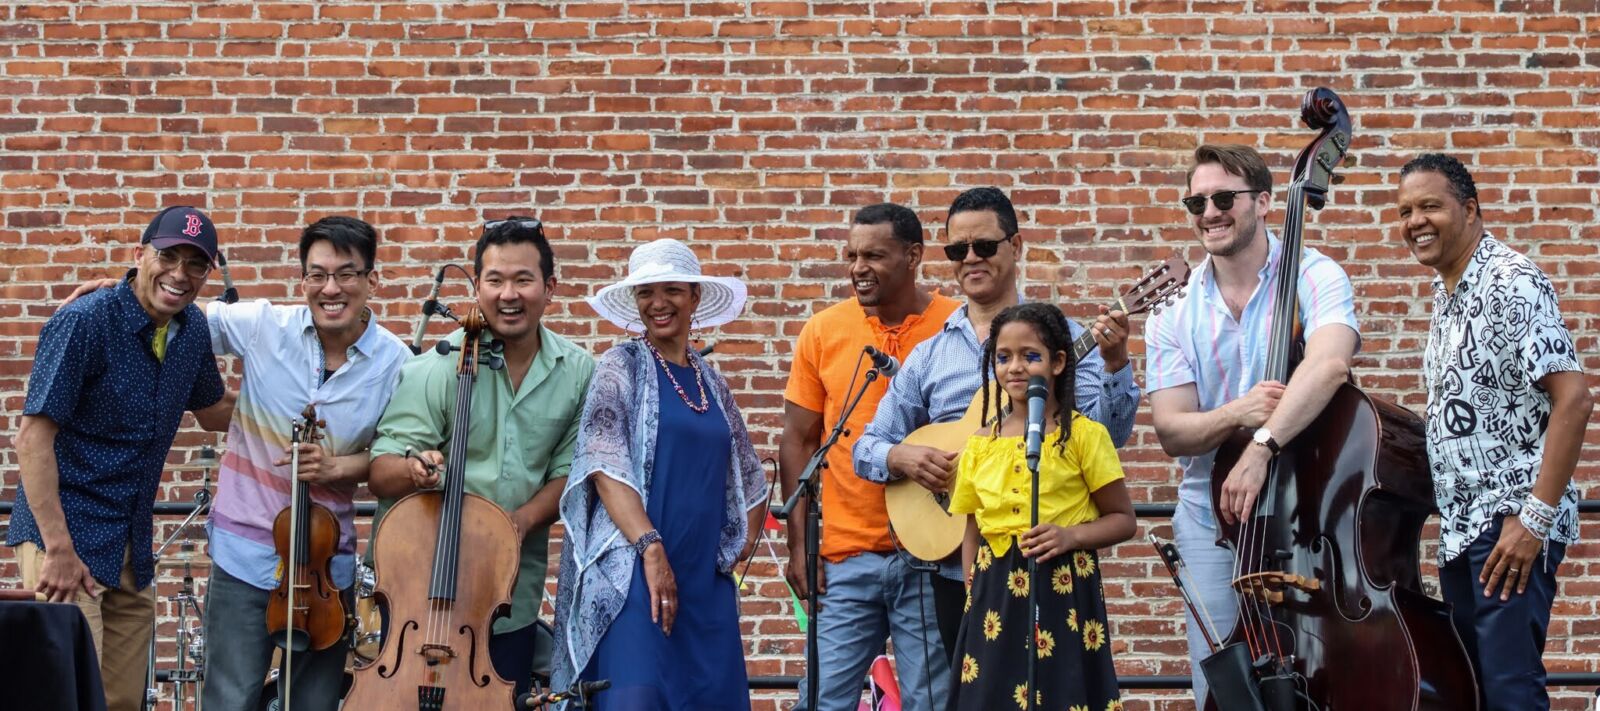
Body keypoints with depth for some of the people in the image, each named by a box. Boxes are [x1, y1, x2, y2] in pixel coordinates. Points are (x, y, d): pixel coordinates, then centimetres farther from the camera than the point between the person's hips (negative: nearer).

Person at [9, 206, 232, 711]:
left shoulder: (192, 328, 6)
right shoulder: (82, 324, -15)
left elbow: (212, 413, 25)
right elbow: (33, 439, -18)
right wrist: (59, 549, -22)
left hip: (133, 548, 7)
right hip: (68, 537, -7)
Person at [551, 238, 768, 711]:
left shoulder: (712, 383, 15)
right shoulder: (622, 365, 0)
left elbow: (747, 477, 26)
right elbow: (605, 464, -12)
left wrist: (744, 543, 11)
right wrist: (652, 548, -21)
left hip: (706, 578, 6)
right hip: (634, 570, -6)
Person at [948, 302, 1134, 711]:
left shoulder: (1083, 435, -3)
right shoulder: (980, 446, 9)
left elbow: (1123, 520, 0)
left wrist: (1071, 535, -16)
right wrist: (973, 600, 6)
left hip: (1064, 591, -4)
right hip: (995, 597, 4)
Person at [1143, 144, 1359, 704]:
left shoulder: (1314, 277, -7)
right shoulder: (1175, 311, 3)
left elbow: (1329, 364, -27)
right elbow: (1172, 430, -1)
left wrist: (1261, 446, -38)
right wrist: (1237, 414, -22)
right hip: (1212, 517, 3)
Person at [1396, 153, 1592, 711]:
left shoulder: (1510, 283, -12)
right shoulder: (1447, 295, 16)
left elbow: (1573, 399, -19)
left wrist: (1535, 518, -22)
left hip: (1512, 527, -9)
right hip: (1461, 528, 9)